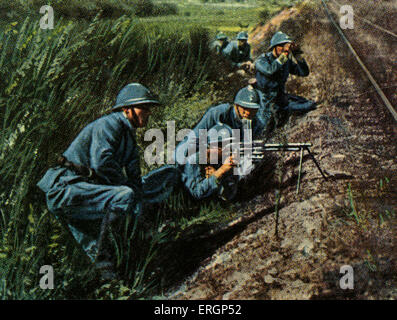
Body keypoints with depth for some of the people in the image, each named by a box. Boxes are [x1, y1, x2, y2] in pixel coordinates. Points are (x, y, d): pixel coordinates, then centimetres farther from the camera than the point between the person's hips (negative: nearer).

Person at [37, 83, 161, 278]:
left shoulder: (129, 138, 20)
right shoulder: (110, 124, -10)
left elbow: (134, 179, 14)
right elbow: (101, 162, -26)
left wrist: (139, 216, 1)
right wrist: (123, 185, -11)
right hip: (65, 189, -10)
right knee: (124, 196, -28)